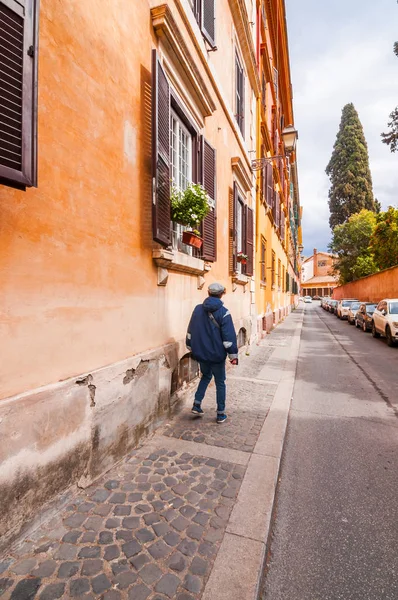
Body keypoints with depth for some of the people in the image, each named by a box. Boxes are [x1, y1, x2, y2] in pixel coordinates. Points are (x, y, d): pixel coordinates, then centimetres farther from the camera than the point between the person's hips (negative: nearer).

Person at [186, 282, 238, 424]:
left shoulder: (198, 309, -1)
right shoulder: (223, 312, -15)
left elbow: (190, 331, 6)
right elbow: (229, 336, -16)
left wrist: (191, 348, 18)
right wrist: (233, 355, -7)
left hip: (201, 353, 4)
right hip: (217, 354, -4)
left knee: (205, 376, 27)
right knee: (220, 383, 12)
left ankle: (197, 404, 19)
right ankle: (221, 414, 21)